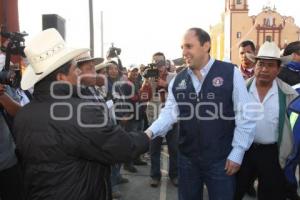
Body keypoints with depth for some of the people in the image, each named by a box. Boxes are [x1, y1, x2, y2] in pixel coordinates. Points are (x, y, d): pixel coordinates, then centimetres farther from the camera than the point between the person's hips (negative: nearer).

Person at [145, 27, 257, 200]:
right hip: (187, 158, 4)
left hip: (220, 159, -4)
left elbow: (245, 116, -9)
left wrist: (237, 153, -10)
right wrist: (151, 131, -19)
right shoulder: (178, 80, 2)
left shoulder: (230, 73, -11)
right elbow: (169, 112, -1)